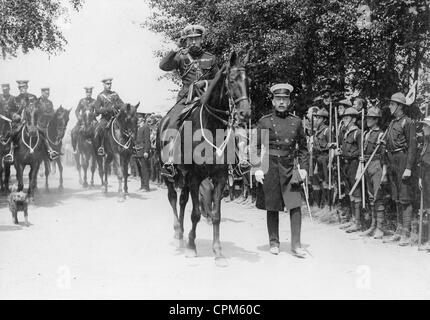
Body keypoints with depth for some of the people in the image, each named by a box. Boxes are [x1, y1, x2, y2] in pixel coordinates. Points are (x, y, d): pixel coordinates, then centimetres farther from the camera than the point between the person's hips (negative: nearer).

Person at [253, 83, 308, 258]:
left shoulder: (296, 121, 7)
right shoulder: (265, 122, 0)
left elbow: (303, 147, 13)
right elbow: (256, 146, 1)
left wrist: (303, 167, 4)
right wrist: (257, 168, -8)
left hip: (290, 168, 2)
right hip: (270, 168, -2)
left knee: (296, 205, -5)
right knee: (272, 207, 6)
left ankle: (296, 245, 4)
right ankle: (274, 243, 19)